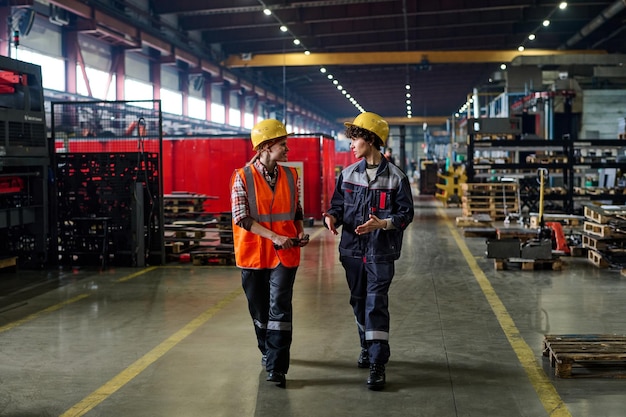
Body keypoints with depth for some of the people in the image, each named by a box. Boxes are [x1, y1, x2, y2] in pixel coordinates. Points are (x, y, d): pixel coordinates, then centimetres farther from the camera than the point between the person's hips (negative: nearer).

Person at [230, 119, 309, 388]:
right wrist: (274, 237, -21)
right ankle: (268, 351, 34)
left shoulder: (291, 176, 4)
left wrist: (301, 232, -1)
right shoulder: (243, 177, -8)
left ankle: (276, 367, -5)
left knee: (279, 308, -7)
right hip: (254, 253, -1)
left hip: (285, 254, 1)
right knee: (259, 309, 12)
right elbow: (241, 217, -14)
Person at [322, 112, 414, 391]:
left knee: (376, 304, -8)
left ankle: (377, 363, -5)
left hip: (381, 253, -5)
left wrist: (382, 224, -23)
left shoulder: (396, 177, -6)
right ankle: (368, 347, 34)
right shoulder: (348, 174, 6)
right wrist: (331, 217, -13)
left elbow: (406, 213, -6)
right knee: (359, 302, 15)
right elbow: (338, 205, 10)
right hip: (352, 250, 5)